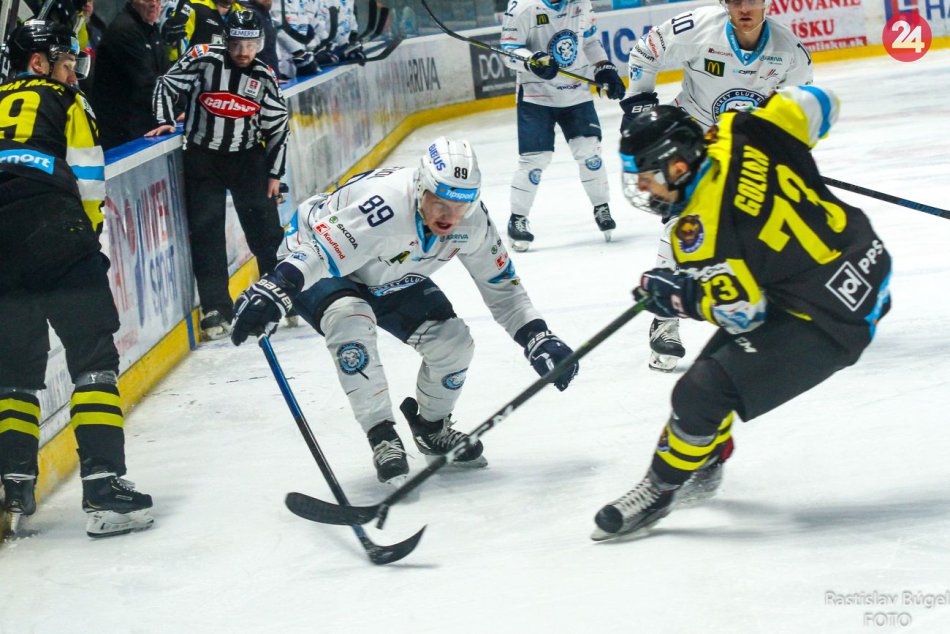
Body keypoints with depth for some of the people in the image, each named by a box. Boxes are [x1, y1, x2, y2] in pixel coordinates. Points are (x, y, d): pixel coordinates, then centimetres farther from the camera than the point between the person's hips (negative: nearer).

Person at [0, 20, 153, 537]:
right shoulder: (65, 102, 10)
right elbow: (87, 182, 2)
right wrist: (87, 232, 16)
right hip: (57, 245, -5)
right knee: (93, 358, 0)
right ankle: (103, 486, -10)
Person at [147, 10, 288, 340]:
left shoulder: (263, 75, -1)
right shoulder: (204, 58, -11)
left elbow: (277, 124, 6)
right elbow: (167, 84, -2)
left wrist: (274, 173, 6)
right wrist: (166, 121, -14)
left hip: (247, 158, 2)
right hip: (202, 157, -2)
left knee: (266, 228, 4)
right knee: (205, 233, -4)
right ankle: (216, 309, 1)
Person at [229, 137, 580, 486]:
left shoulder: (472, 221, -19)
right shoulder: (385, 206, -41)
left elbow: (500, 284, -5)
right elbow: (319, 251, -46)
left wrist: (538, 337, -14)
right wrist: (274, 290, -63)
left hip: (391, 279, 6)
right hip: (325, 265, -6)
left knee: (453, 340, -9)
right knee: (350, 317, -37)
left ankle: (431, 428, 21)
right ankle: (383, 438, -26)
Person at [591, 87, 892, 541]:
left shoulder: (700, 228, -24)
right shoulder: (741, 134, -7)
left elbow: (741, 310, -18)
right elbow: (815, 104, 6)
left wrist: (671, 295, -3)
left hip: (829, 319, -10)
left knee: (705, 390, -9)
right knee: (720, 358, 23)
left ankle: (660, 489, 11)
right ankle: (704, 466, 41)